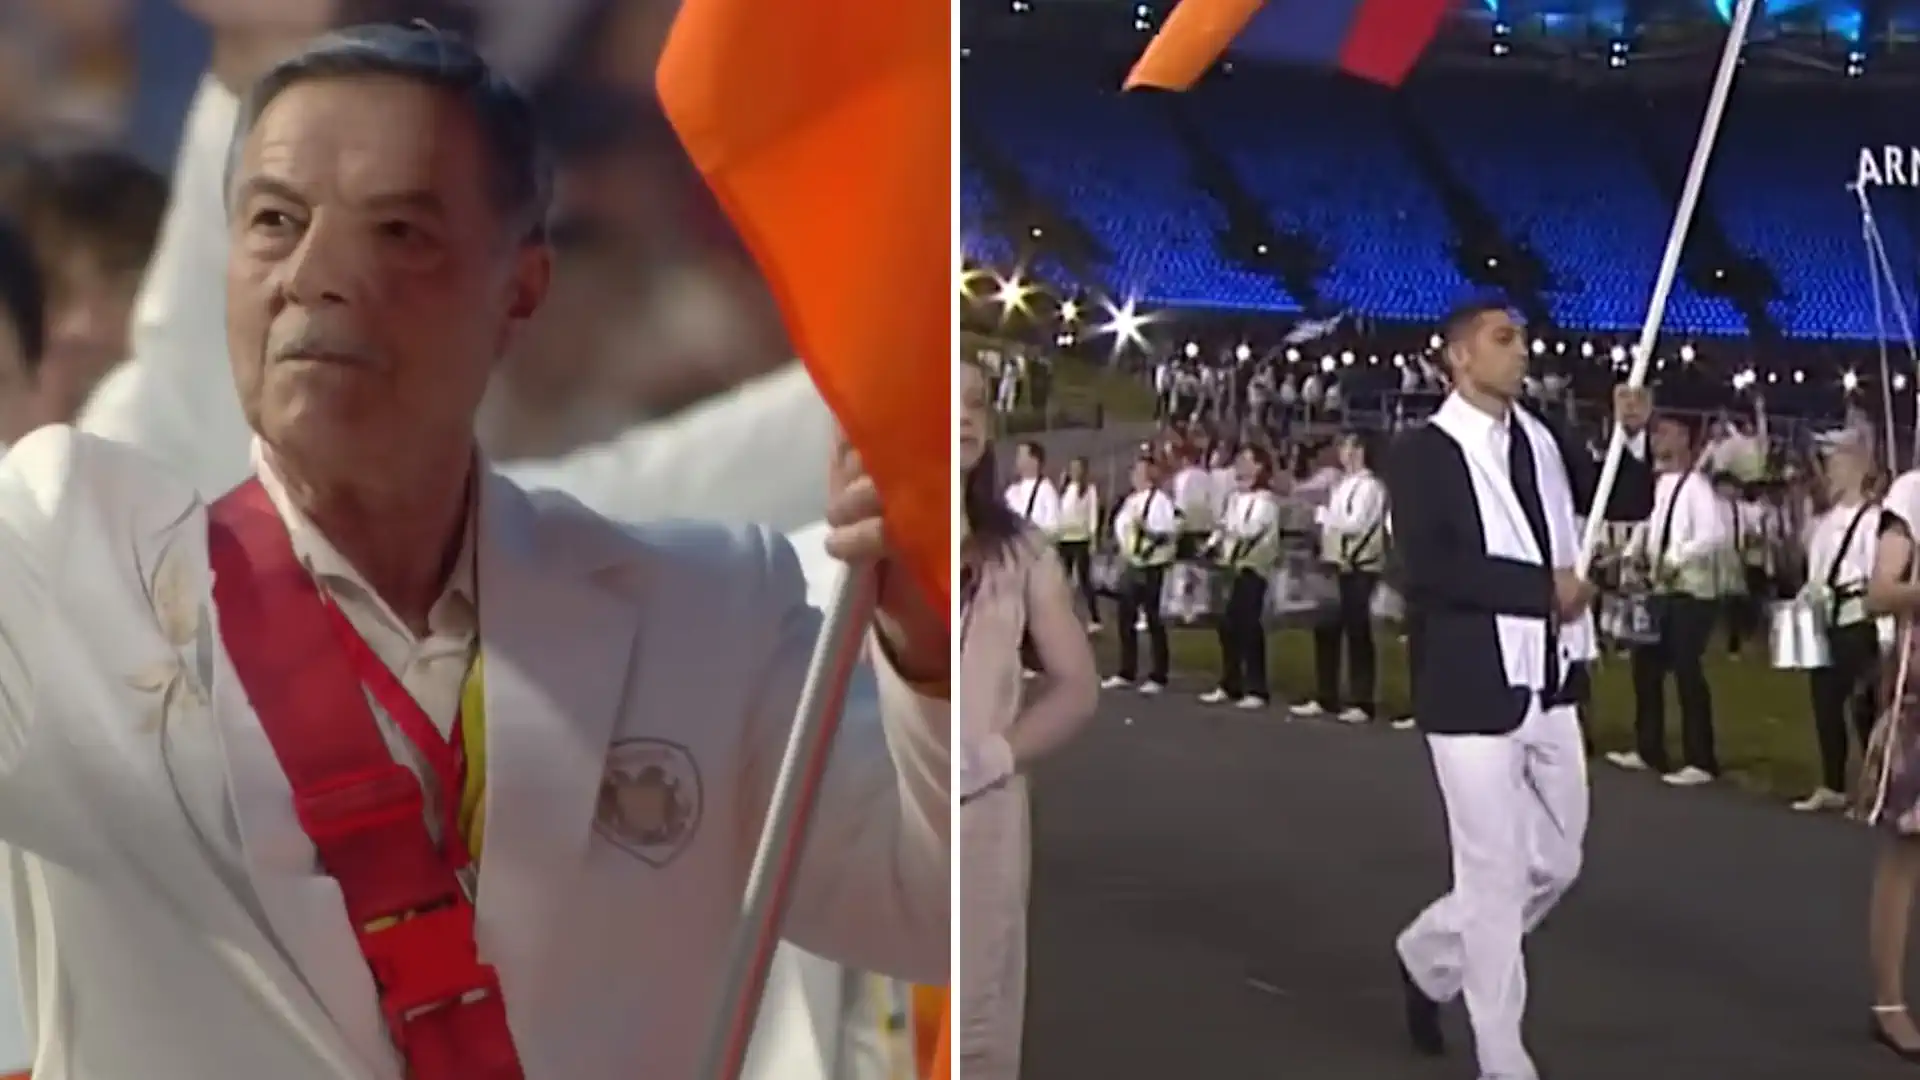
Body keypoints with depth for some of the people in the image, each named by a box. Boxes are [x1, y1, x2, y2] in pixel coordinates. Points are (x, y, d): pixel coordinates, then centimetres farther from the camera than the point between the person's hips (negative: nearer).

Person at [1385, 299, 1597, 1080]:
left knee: (1555, 863, 15)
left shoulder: (1541, 440, 9)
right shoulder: (1425, 451, -10)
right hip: (1474, 693, -7)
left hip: (1549, 688, 7)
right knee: (1495, 877, 2)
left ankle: (1430, 958, 37)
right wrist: (1546, 587, -18)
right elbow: (1430, 567, -22)